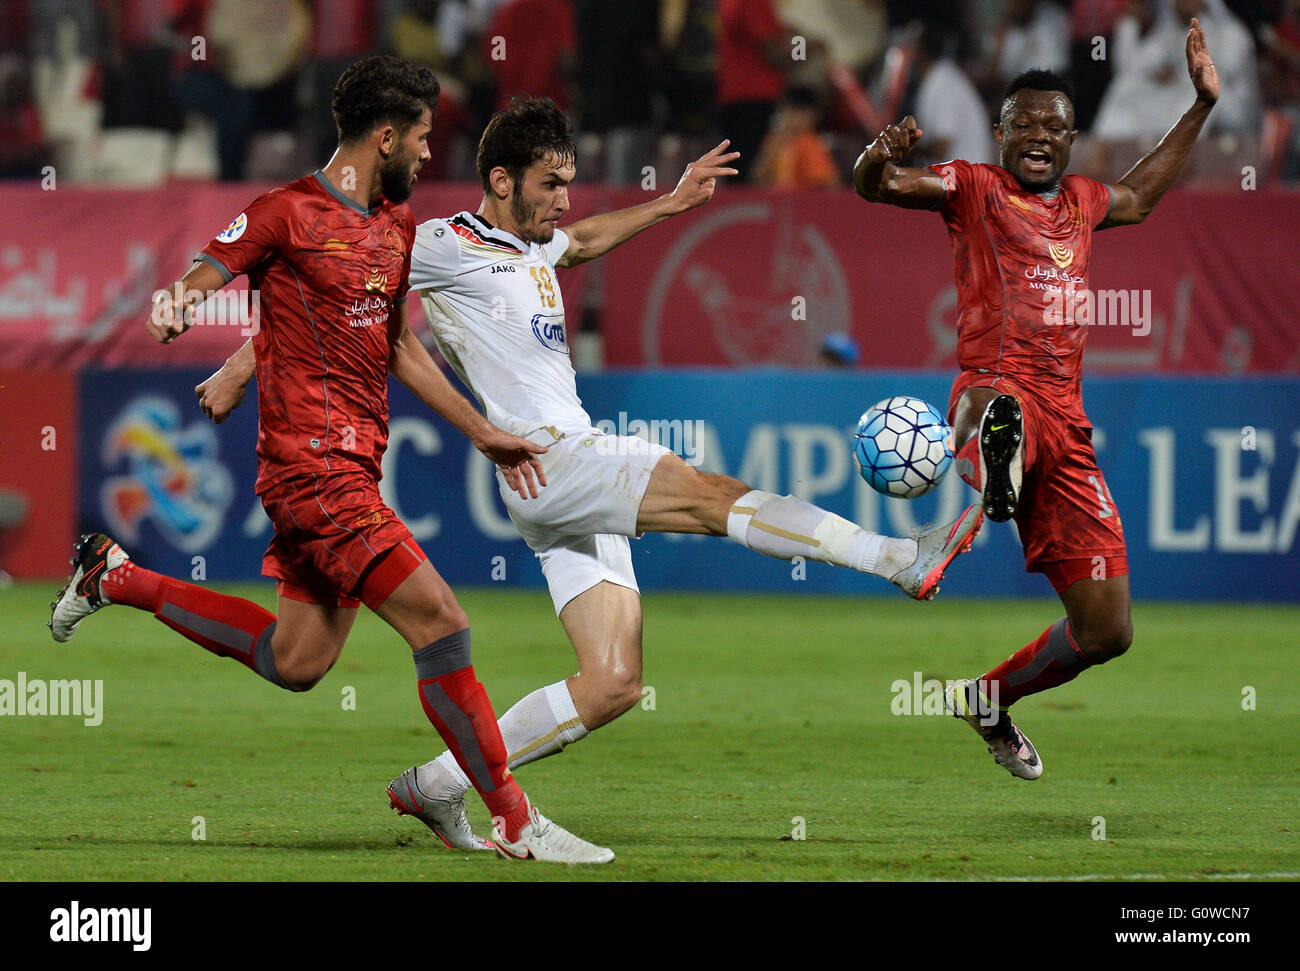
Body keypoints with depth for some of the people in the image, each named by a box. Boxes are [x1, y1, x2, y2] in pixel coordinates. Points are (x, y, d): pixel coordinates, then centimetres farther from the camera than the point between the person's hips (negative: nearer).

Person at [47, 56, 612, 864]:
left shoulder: (397, 226, 17)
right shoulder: (289, 214, -9)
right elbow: (192, 287, -8)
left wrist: (484, 434, 24)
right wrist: (174, 311, -33)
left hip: (355, 466, 9)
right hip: (312, 464, -9)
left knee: (296, 663, 14)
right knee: (440, 622, -14)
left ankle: (115, 576, 30)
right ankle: (516, 822, -9)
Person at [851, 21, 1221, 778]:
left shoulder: (1081, 201, 24)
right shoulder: (975, 188, 7)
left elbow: (1139, 197, 47)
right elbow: (877, 187, -4)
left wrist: (1202, 105, 46)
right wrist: (880, 159, -29)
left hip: (1067, 423, 6)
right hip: (997, 384, -6)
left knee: (1107, 632, 5)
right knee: (1002, 410, -48)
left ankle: (991, 700, 27)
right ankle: (993, 469, -81)